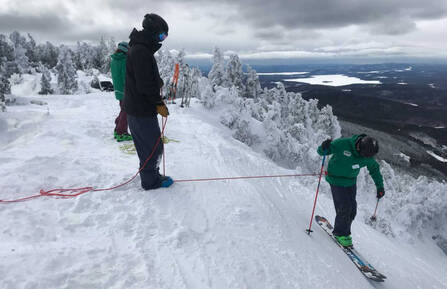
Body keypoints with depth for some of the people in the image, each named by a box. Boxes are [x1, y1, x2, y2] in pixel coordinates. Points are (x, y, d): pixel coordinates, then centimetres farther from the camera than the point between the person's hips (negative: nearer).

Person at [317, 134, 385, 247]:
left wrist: (380, 187, 12)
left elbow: (374, 169, 11)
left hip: (351, 183, 5)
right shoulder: (342, 144, -24)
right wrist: (324, 148, -41)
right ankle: (340, 233, 12)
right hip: (337, 181, -5)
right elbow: (321, 151, -17)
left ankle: (344, 231, 25)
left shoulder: (367, 157, -8)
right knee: (344, 208, -10)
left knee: (352, 210, 3)